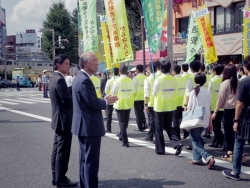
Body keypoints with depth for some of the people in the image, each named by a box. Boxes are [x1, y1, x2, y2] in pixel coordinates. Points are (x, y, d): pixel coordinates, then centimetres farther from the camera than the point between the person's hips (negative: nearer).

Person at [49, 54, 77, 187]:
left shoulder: (54, 78, 13)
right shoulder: (60, 79, -19)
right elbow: (67, 100, -24)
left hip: (58, 119, 11)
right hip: (64, 120, -11)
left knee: (57, 149, 15)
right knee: (63, 151, -2)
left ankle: (56, 177, 24)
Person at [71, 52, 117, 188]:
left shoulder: (80, 77, 13)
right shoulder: (85, 80, -20)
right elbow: (93, 103, -23)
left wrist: (103, 100, 9)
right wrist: (106, 101, -6)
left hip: (84, 126, 11)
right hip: (89, 127, -11)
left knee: (85, 160, 18)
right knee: (91, 162, -4)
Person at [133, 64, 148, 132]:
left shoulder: (136, 78, -13)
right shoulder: (146, 78, 0)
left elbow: (134, 89, -13)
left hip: (137, 97, -5)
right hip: (144, 98, 5)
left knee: (138, 112, 6)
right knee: (141, 111, 21)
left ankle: (140, 127, 10)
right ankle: (144, 125, 17)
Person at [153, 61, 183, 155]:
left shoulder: (158, 80, -14)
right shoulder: (173, 79, -1)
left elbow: (154, 93, -7)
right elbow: (175, 93, 4)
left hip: (160, 106, -4)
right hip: (171, 106, 4)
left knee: (159, 128, 8)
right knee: (168, 126, 16)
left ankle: (160, 149, 14)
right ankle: (177, 143, -3)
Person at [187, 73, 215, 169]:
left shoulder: (193, 92, -10)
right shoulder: (207, 92, 3)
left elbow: (189, 108, -8)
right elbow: (209, 108, 8)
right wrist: (210, 122, 16)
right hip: (204, 120, 5)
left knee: (195, 141, 2)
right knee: (196, 139, 21)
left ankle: (208, 157, -14)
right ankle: (197, 159, 22)